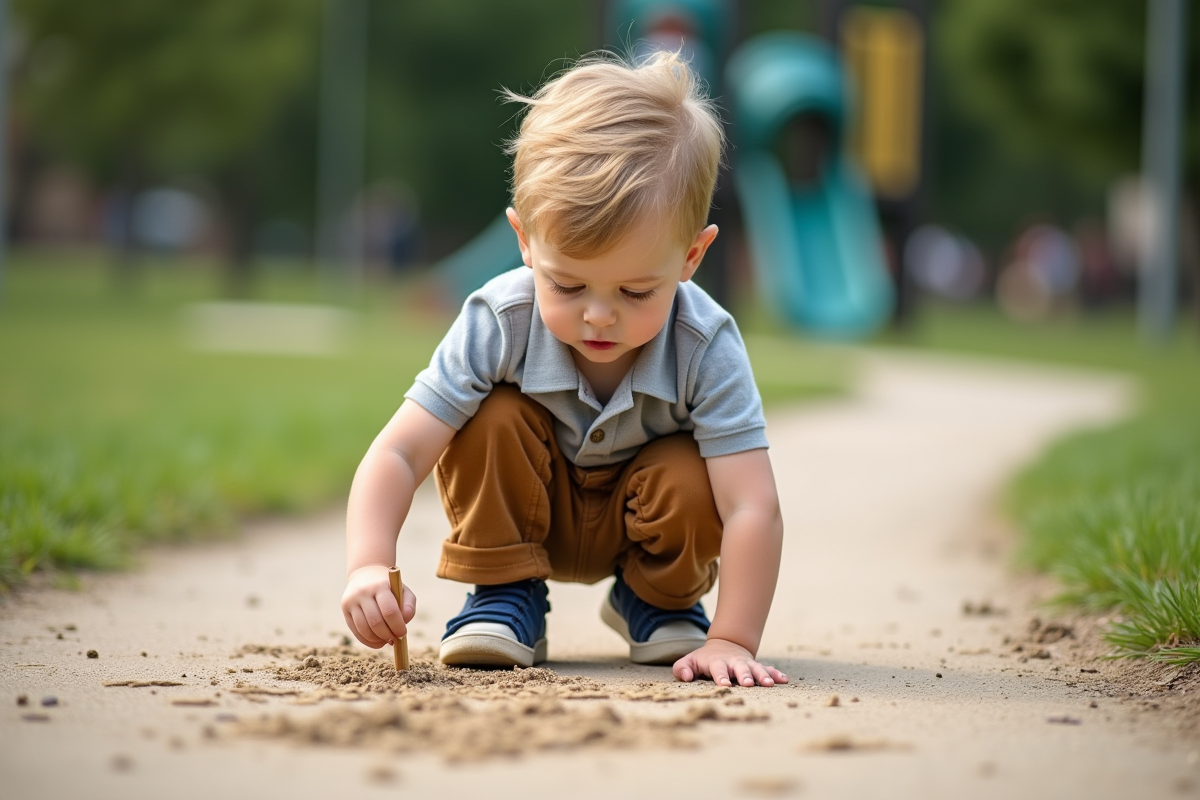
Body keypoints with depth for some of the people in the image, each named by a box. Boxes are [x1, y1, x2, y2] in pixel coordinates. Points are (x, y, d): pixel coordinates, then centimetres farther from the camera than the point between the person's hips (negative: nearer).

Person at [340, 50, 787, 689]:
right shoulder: (497, 324, -30)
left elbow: (753, 508, -35)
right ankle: (505, 595, -7)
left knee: (691, 480, -31)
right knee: (492, 419, -27)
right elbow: (398, 454, -31)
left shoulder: (705, 349, -32)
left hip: (637, 521, 0)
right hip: (530, 513, 0)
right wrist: (369, 567, -48)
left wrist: (731, 641, -42)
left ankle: (658, 600, 2)